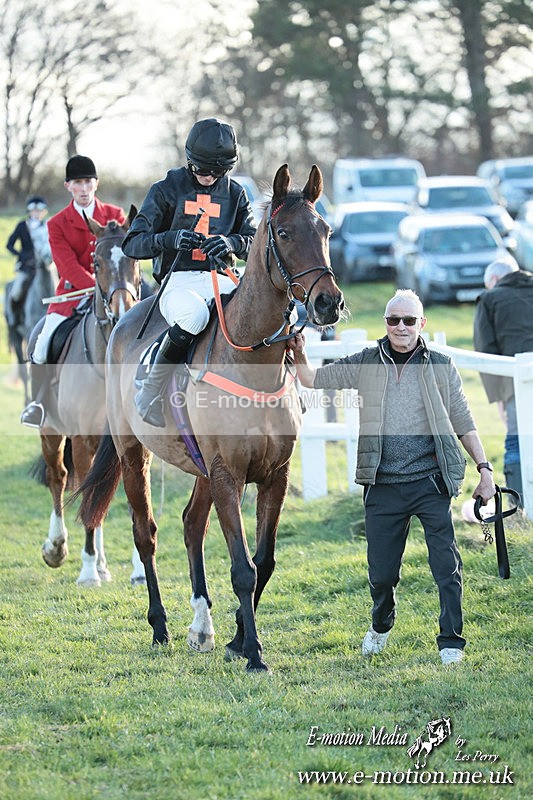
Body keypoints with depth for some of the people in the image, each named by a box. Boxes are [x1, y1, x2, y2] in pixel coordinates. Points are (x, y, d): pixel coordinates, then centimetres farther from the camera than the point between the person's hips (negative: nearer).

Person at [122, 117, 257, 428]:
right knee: (194, 315, -40)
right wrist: (170, 239, -22)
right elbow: (133, 244, -1)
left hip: (221, 281, 3)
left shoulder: (234, 194, 14)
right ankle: (151, 390, -22)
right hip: (178, 282, -3)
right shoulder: (167, 189, 4)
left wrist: (232, 242, -15)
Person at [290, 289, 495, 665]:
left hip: (430, 482, -2)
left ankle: (451, 641, 4)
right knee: (381, 572, 8)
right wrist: (300, 357, -8)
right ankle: (381, 626, 36)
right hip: (383, 486, 2)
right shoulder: (365, 364, 6)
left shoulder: (442, 366, 3)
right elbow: (315, 379, 12)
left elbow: (463, 422, 7)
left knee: (447, 564, -8)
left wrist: (484, 468, 2)